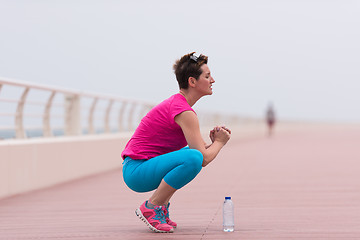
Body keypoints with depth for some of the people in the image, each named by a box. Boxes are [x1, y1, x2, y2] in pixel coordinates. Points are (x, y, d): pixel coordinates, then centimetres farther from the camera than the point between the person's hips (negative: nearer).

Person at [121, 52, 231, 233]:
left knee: (194, 153, 25)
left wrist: (212, 142, 4)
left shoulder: (176, 102, 14)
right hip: (137, 172, -10)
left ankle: (162, 205, 13)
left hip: (138, 167, 10)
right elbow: (204, 159, -18)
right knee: (194, 158, -31)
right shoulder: (184, 112, -16)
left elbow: (201, 150, 23)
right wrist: (219, 142, 0)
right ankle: (150, 207, -14)